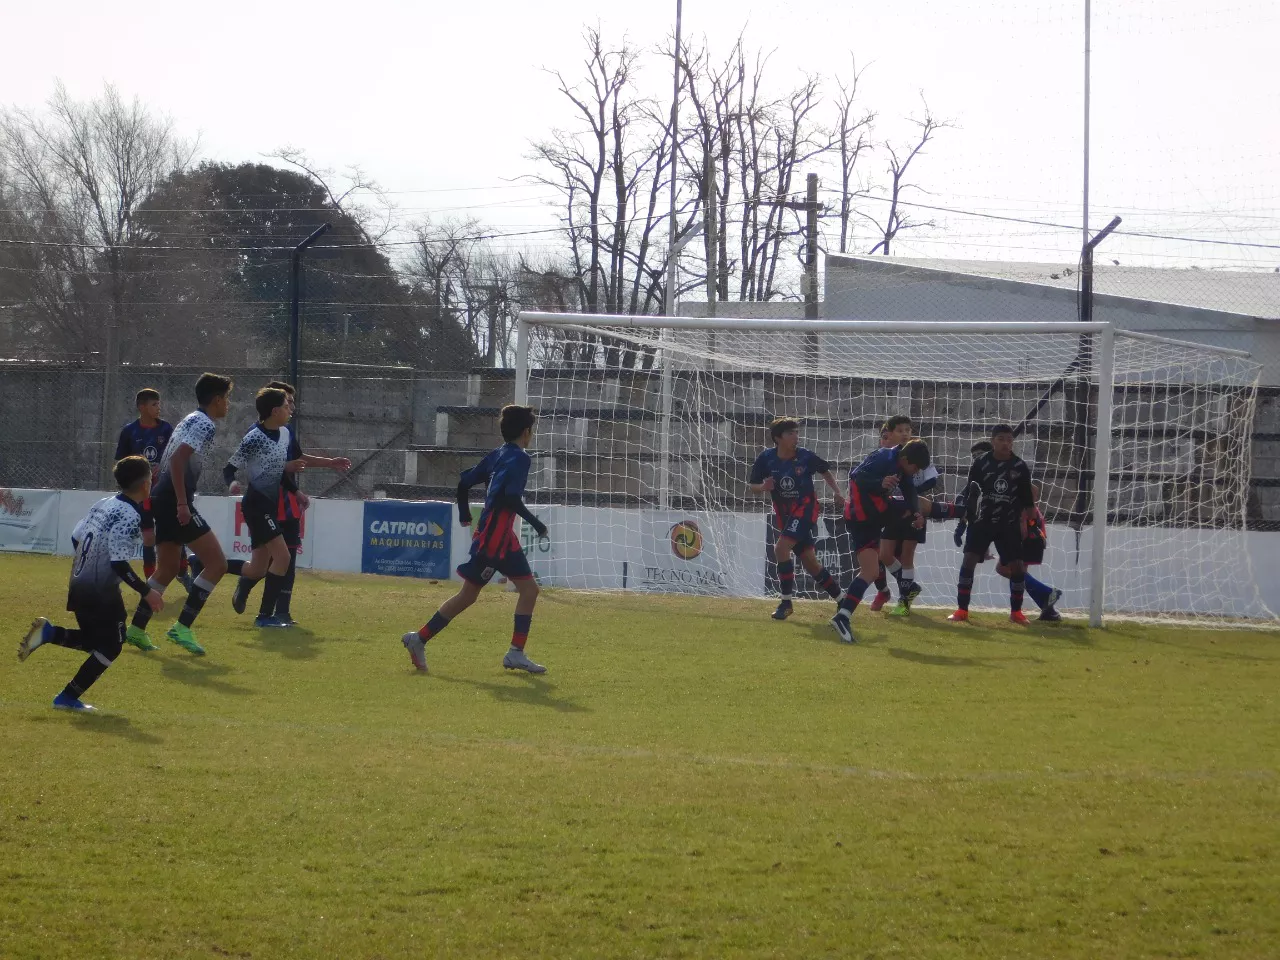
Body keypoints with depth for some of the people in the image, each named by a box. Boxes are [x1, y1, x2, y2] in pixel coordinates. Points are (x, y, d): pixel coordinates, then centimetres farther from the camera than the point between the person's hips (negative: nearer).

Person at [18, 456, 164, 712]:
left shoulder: (103, 504, 7)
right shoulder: (130, 516, -19)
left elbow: (75, 538, 13)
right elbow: (119, 563, -24)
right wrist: (146, 592, -18)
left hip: (78, 586, 8)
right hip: (101, 592, -8)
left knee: (94, 640, 24)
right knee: (110, 647, 6)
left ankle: (49, 633, 4)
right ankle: (69, 698, 3)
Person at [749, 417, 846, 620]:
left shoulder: (805, 456, -11)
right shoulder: (766, 458, -8)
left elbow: (825, 471, 8)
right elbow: (753, 485, 1)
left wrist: (838, 493, -2)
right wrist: (763, 487, -22)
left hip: (805, 507, -4)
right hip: (783, 513, 4)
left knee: (781, 548, -23)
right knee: (810, 562, 8)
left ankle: (786, 602, -14)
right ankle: (841, 600, 24)